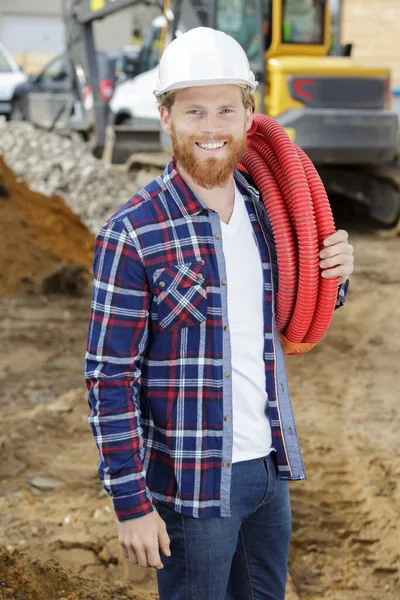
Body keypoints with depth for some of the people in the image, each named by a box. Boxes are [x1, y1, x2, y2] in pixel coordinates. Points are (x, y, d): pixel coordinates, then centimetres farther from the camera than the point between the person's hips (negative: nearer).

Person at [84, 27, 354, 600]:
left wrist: (331, 276, -5)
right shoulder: (132, 234, -16)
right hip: (193, 485, -6)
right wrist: (132, 504, -14)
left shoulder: (264, 210, 2)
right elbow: (110, 378, -14)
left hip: (269, 465, 6)